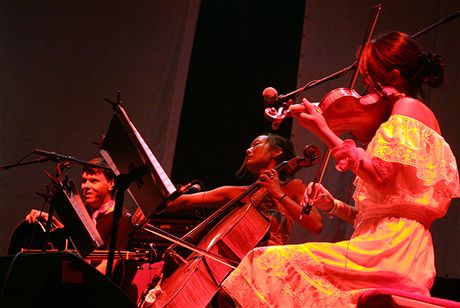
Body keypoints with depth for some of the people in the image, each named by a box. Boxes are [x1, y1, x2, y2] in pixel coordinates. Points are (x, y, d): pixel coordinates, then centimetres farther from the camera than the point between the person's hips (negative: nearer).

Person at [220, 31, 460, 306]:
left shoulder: (408, 108, -3)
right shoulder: (425, 115, 27)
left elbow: (381, 176, -18)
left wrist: (325, 132, -12)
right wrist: (333, 206, 15)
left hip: (389, 248, -11)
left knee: (268, 263, -18)